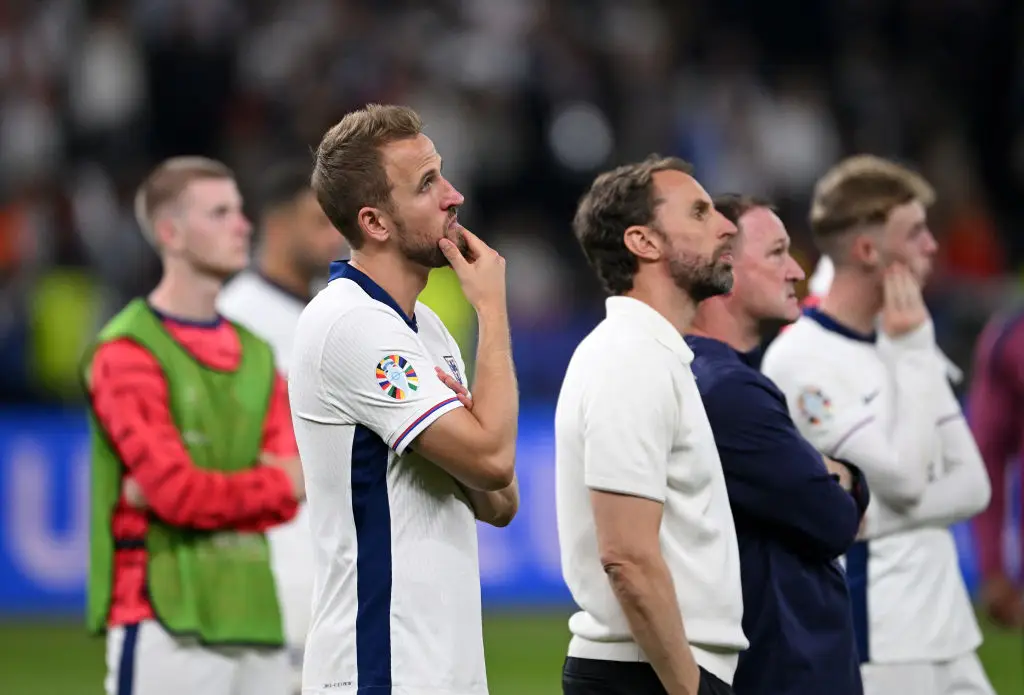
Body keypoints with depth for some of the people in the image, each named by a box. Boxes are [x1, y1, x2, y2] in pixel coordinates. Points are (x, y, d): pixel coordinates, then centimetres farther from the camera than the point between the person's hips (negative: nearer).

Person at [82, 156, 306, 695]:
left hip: (254, 615, 7)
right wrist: (286, 482, -2)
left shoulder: (256, 354, 17)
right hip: (166, 621, -7)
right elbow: (179, 493, -16)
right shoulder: (127, 353, -6)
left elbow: (282, 502, 6)